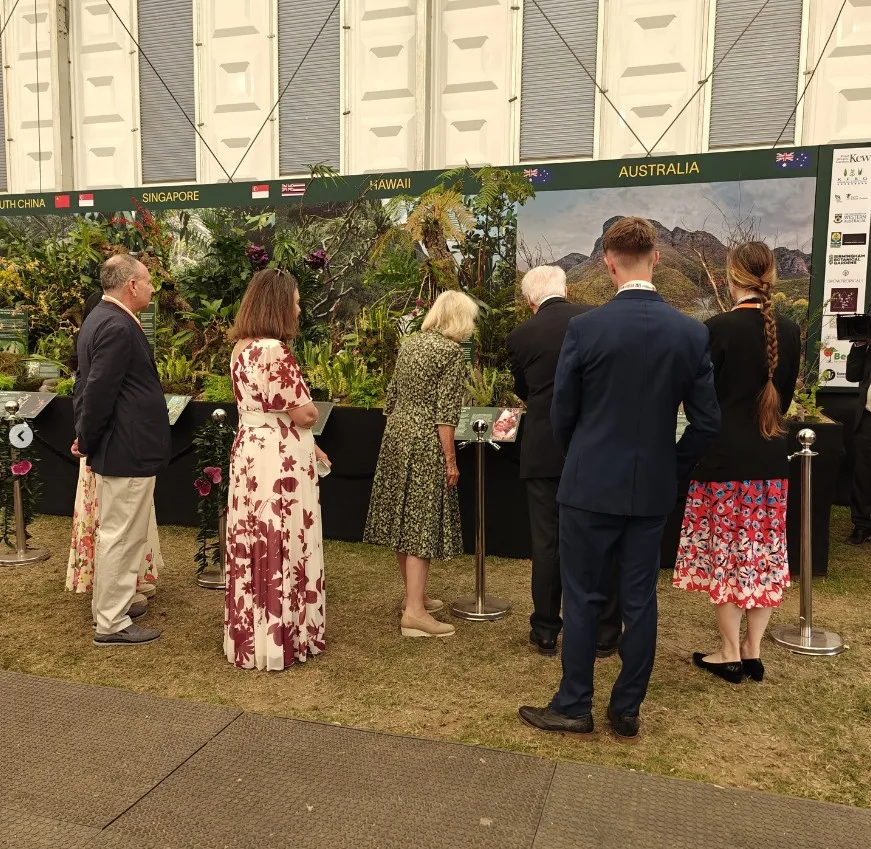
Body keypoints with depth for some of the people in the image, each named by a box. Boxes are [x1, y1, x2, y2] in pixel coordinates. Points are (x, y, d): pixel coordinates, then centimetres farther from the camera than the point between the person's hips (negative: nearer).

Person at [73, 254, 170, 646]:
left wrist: (85, 436, 14)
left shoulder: (101, 318, 13)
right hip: (128, 450, -11)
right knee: (122, 536, 0)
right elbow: (99, 392, -23)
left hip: (117, 446, 11)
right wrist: (87, 441, -11)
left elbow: (86, 384, 16)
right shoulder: (118, 327, -21)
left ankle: (109, 603, 35)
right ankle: (112, 624, 12)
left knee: (113, 532, 20)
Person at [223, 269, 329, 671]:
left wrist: (306, 444, 16)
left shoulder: (240, 348, 9)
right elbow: (304, 415, -16)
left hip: (248, 450, 9)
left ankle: (248, 636, 29)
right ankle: (280, 640, 15)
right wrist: (307, 407, 8)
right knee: (281, 547, 2)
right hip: (280, 460, -9)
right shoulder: (276, 353, -20)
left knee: (251, 545, 15)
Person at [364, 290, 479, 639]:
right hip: (425, 442, -8)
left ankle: (414, 594, 27)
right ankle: (414, 611, -4)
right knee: (423, 520, -5)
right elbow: (445, 412, -16)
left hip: (395, 434, 8)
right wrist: (450, 459, -13)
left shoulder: (410, 343, 12)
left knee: (403, 515, 13)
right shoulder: (452, 352, -10)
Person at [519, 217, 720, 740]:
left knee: (583, 599, 8)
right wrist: (672, 471, 14)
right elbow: (707, 422, 0)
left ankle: (574, 707, 20)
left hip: (591, 486, -3)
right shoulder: (692, 332, -3)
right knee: (640, 600, 13)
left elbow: (562, 414, -4)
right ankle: (628, 711, 25)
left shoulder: (585, 328, -12)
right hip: (654, 489, 3)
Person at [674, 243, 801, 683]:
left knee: (724, 552, 6)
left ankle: (730, 654, 15)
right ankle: (753, 650, 22)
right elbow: (786, 395, 10)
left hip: (724, 456, -5)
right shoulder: (790, 330, 1)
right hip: (771, 455, 5)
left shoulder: (718, 328, -14)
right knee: (764, 554, 13)